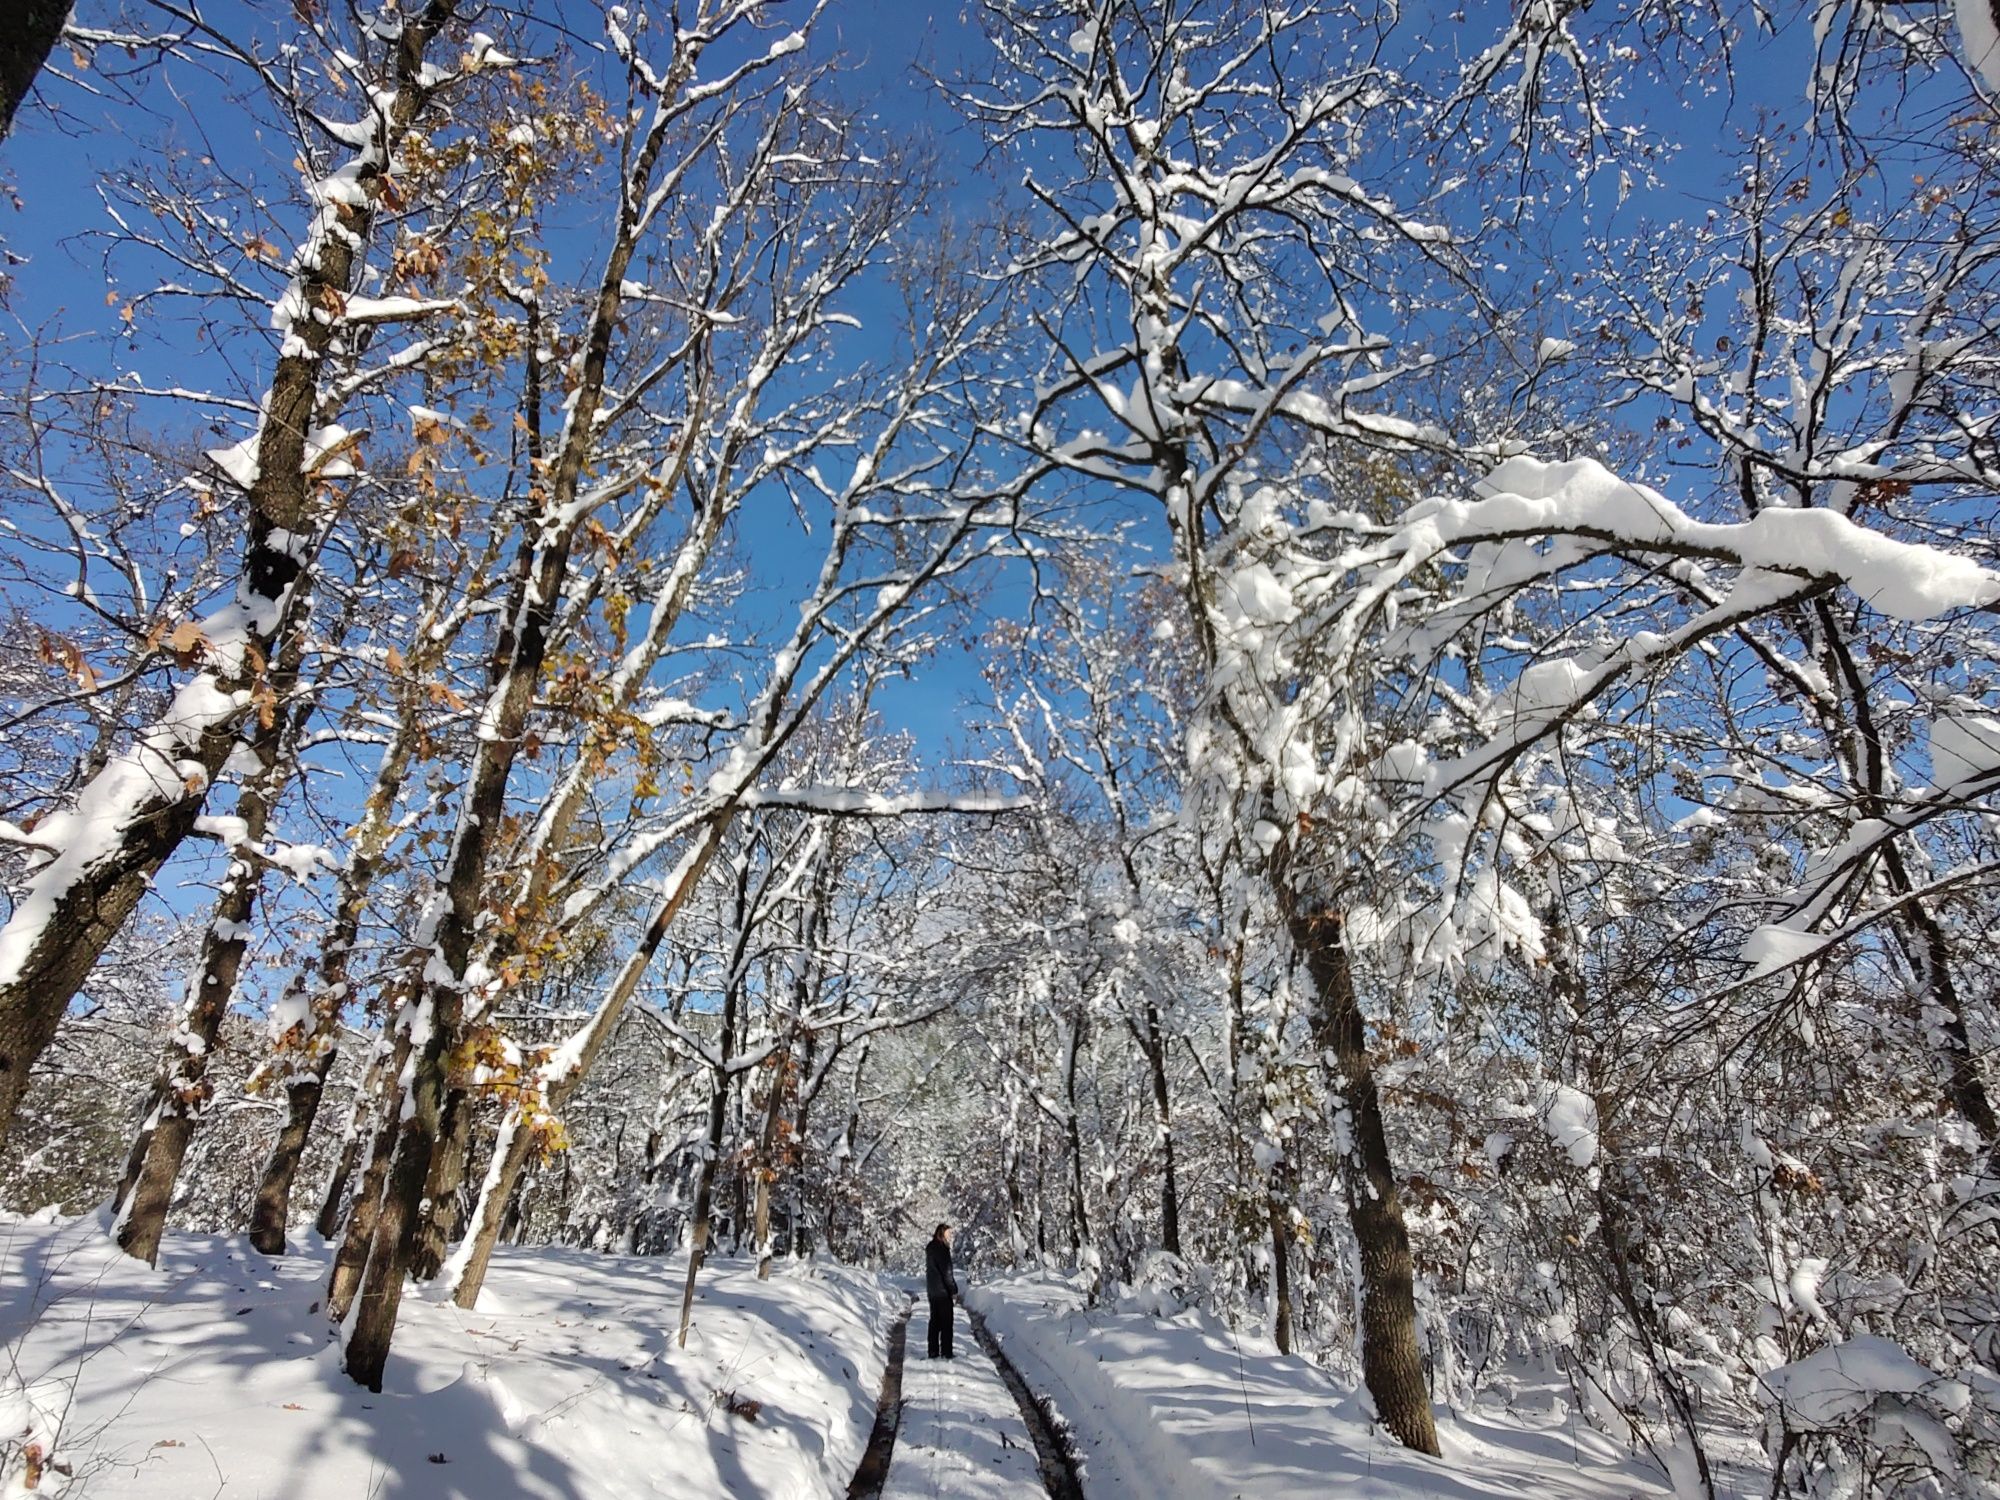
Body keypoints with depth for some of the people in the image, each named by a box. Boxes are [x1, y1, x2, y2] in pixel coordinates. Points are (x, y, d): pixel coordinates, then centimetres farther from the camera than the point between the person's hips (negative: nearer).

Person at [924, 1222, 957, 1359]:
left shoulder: (930, 1247, 10)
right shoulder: (941, 1248, -18)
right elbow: (946, 1271, -19)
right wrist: (954, 1289, -11)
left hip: (932, 1290, 9)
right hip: (942, 1290, -9)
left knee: (935, 1320, 13)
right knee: (946, 1321, 1)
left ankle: (933, 1351, 16)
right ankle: (946, 1352, 4)